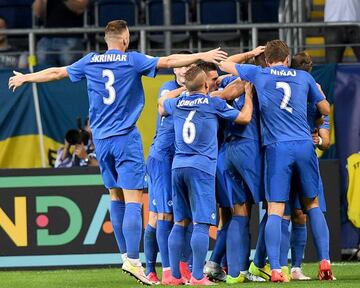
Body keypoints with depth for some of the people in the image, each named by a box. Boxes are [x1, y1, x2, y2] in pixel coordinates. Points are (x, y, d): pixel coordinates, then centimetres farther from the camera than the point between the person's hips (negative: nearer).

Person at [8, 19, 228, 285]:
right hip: (126, 138, -5)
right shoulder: (132, 60, -5)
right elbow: (170, 61, -6)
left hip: (101, 140, 5)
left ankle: (125, 255, 19)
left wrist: (24, 78, 33)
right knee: (133, 201, -9)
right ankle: (133, 260, -18)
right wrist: (201, 56, 2)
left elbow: (56, 72, 18)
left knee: (116, 198, 16)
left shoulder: (90, 62, 7)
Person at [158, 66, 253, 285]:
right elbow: (244, 117, 8)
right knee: (202, 224, -8)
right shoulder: (213, 103, 0)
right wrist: (248, 94, 23)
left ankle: (175, 275, 8)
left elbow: (161, 105, 37)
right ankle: (197, 276, -15)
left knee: (180, 223, 10)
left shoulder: (177, 104, 13)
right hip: (202, 167, -5)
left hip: (178, 166, 5)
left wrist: (183, 90, 42)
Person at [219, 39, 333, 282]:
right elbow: (326, 110, 19)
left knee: (275, 211, -4)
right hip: (305, 145, 2)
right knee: (313, 205, 15)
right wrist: (317, 90, 39)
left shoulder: (259, 74, 7)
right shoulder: (304, 77, 12)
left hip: (277, 148, -2)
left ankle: (275, 269, -14)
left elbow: (223, 64, 17)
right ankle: (325, 263, 7)